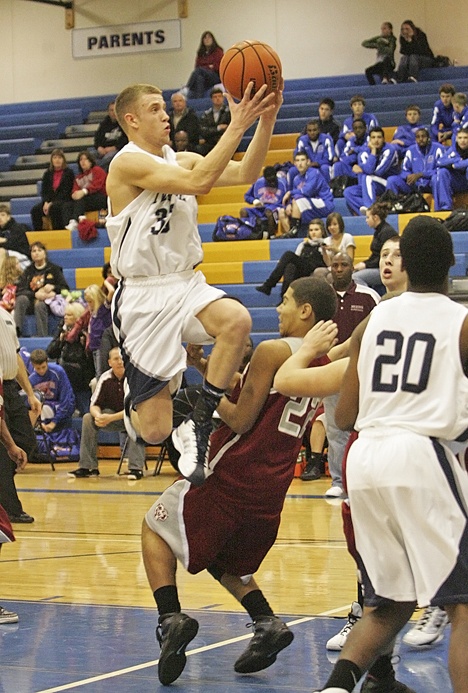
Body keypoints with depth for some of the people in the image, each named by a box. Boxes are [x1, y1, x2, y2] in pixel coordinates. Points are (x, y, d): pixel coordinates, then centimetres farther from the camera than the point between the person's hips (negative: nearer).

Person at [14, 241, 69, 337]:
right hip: (31, 301, 2)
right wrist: (36, 294, -15)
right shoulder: (28, 271, 17)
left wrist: (53, 287, -13)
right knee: (21, 299, -31)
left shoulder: (54, 269, 13)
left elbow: (65, 288, 8)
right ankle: (16, 331, -45)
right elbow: (20, 291, 3)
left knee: (40, 305, -37)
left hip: (48, 303, -2)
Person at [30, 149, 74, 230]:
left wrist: (51, 203, -17)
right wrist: (46, 202, -12)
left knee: (53, 208, -38)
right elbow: (44, 191, 10)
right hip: (49, 200, 5)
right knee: (35, 209, -22)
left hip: (64, 201, -5)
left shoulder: (68, 173, 0)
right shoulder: (48, 173, 15)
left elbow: (65, 193, -9)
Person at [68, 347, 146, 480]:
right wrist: (98, 416, -30)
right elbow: (94, 405, -5)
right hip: (113, 416, 5)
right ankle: (88, 467, -13)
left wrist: (110, 418, -34)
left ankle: (136, 468, -36)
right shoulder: (105, 378, -6)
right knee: (88, 418, -15)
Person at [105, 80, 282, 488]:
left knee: (237, 321, -30)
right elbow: (198, 182, -27)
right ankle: (135, 407, 34)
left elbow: (245, 174, 1)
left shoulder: (181, 160, 10)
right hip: (144, 297, -6)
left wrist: (266, 120, -12)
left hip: (187, 285, 7)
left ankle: (198, 429, -13)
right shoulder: (128, 163, -13)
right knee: (155, 431, -8)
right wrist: (237, 126, -28)